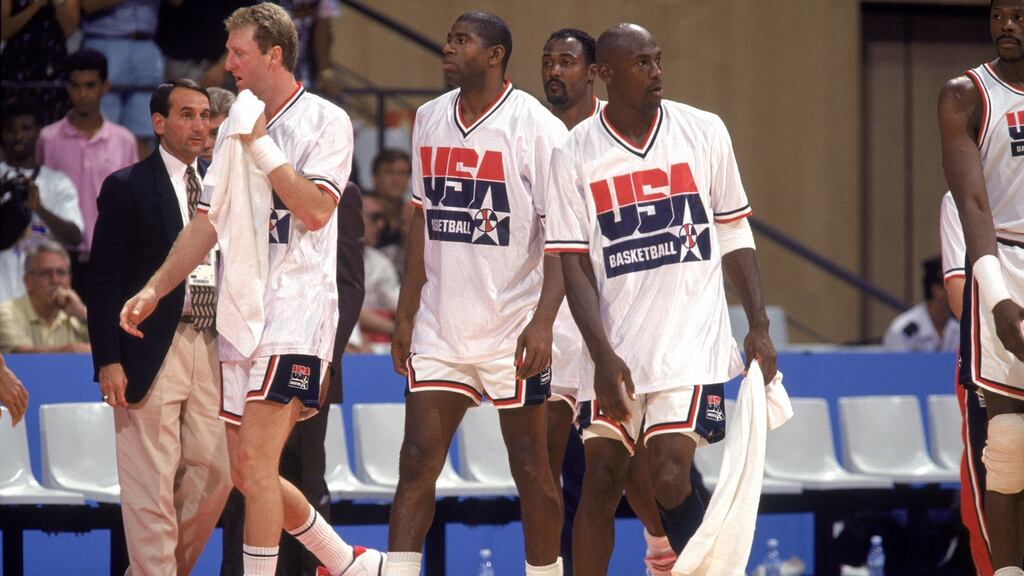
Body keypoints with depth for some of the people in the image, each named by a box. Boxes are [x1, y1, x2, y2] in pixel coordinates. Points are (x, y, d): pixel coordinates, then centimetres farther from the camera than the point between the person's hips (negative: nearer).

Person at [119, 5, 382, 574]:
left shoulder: (326, 121, -4)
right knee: (246, 471, 7)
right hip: (240, 313, 8)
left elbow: (316, 209, -17)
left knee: (254, 459, -16)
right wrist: (155, 290, 11)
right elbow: (208, 222, 18)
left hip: (297, 308, -8)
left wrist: (261, 145, -13)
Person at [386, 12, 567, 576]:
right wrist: (405, 314, 11)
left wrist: (542, 322, -21)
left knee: (530, 467, 4)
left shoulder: (536, 127, -9)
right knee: (418, 460, -2)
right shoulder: (431, 118, 9)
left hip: (512, 330, -5)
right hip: (439, 328, 5)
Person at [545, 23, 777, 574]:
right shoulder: (575, 155, -1)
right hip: (616, 347, 1)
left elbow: (735, 235, 9)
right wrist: (602, 355, -13)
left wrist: (760, 328, 3)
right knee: (600, 478, 2)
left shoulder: (704, 132, 2)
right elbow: (574, 264, -3)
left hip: (692, 343, -1)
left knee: (670, 480, -13)